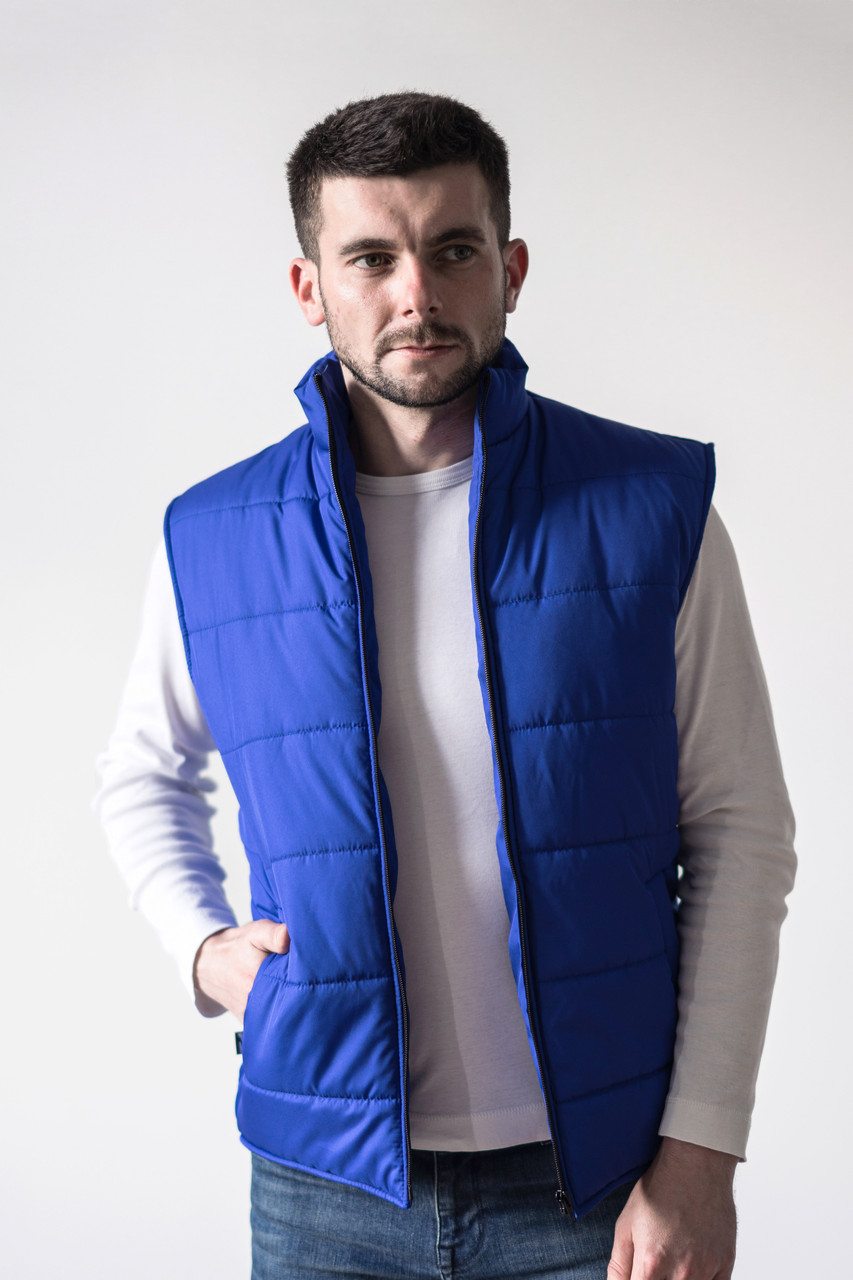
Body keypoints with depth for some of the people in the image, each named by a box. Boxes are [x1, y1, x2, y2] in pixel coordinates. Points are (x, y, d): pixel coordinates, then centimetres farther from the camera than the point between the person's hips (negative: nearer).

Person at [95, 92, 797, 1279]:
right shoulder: (212, 539, 0)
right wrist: (200, 941, 0)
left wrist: (701, 1151, -7)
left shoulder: (656, 509, -5)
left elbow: (740, 833, -3)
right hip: (329, 1184, 2)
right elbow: (144, 776, 17)